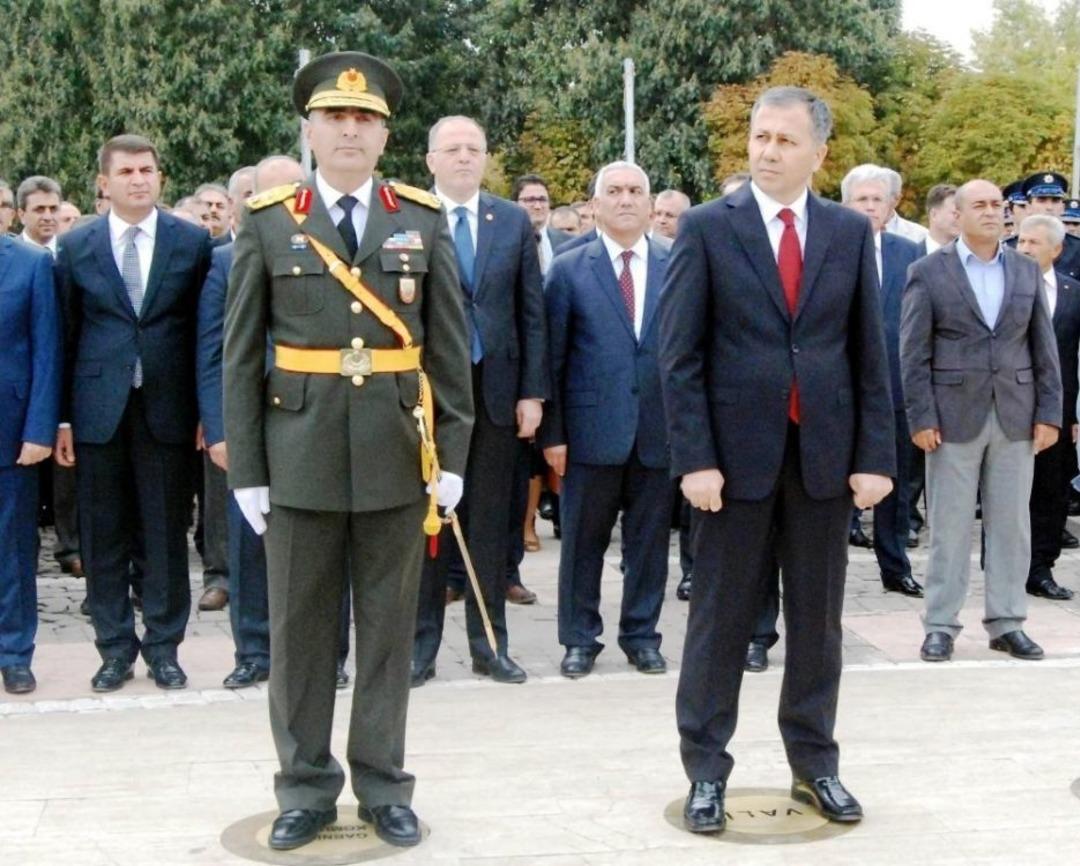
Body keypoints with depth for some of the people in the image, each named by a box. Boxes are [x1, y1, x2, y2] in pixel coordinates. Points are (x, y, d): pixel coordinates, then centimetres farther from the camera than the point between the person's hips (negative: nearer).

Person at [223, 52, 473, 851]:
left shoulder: (425, 221, 4)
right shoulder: (267, 223, 2)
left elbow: (450, 348, 4)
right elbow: (242, 356, 1)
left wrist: (452, 453, -1)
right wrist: (245, 468, -3)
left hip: (397, 455, 1)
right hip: (300, 455, 0)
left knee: (390, 628, 9)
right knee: (300, 629, 7)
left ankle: (383, 786, 21)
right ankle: (306, 788, 21)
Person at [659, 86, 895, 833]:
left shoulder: (851, 231, 6)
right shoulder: (707, 227, -2)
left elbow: (870, 353, 6)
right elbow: (680, 355, -5)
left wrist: (876, 456, -1)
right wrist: (695, 457, -12)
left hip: (826, 452, 3)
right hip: (737, 450, -2)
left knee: (817, 618, 11)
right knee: (720, 618, 6)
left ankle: (815, 764, 25)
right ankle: (707, 771, 17)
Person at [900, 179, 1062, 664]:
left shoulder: (1026, 271, 10)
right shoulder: (928, 272, -1)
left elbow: (1043, 347, 10)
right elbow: (914, 352, -4)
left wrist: (1049, 413, 2)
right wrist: (921, 418, -10)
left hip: (1016, 418, 3)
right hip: (954, 416, -3)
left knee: (1011, 524, 7)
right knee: (949, 526, 2)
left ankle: (1006, 623, 17)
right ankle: (941, 626, 11)